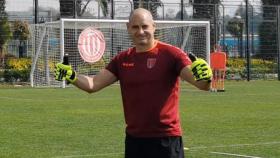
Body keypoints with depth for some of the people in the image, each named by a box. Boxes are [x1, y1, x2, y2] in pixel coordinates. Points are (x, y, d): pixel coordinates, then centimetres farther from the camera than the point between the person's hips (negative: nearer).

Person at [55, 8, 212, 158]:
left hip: (166, 139, -5)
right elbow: (93, 84, 6)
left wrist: (204, 77, -40)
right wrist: (72, 76, -13)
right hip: (134, 139, 5)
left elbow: (202, 84, -16)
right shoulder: (122, 59, 8)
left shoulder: (170, 54, -7)